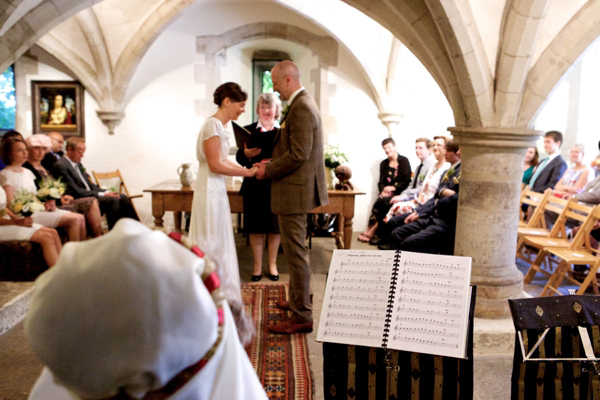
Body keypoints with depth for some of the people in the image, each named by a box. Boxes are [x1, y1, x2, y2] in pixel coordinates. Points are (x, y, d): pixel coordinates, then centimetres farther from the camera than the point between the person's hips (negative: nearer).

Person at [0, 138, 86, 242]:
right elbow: (11, 204, -13)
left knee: (80, 218, -12)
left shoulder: (27, 172, 20)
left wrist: (49, 203, -2)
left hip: (40, 209, 8)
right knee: (74, 219, -23)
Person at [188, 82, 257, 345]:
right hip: (211, 192, -10)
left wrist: (249, 169, 9)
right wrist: (249, 172, -14)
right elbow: (216, 165, -19)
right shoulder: (213, 125, -15)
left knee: (217, 248, 15)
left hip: (216, 191, 10)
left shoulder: (219, 126, 14)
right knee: (214, 248, -4)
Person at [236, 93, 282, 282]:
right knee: (255, 228, 7)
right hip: (254, 186, 1)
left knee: (274, 227, 9)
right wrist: (246, 154, -18)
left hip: (276, 186, 0)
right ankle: (257, 265, 20)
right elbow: (240, 159, 3)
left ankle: (272, 264, 25)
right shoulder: (249, 130, 5)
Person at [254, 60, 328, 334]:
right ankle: (298, 299, 36)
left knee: (296, 252, -4)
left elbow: (298, 154, -24)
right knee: (295, 249, 21)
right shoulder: (302, 104, 15)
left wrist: (268, 171, -13)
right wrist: (272, 163, 10)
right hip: (297, 189, 11)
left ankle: (302, 317, 6)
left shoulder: (301, 108, -18)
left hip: (295, 190, -11)